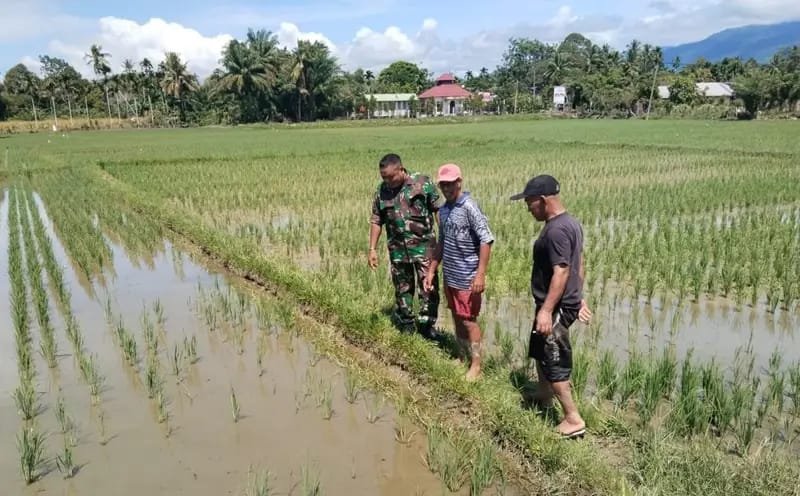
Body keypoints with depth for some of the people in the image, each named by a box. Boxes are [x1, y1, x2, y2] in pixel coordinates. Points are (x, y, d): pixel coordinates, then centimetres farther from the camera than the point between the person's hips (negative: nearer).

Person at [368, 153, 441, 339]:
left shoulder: (422, 183, -8)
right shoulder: (382, 190, 2)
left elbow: (438, 210, -4)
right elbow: (376, 221, 7)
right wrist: (372, 249, 4)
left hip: (423, 245, -3)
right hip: (398, 248, 3)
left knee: (429, 287, -3)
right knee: (402, 289, 13)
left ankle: (426, 325, 13)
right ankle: (406, 326, 28)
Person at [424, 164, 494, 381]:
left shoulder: (469, 207, -15)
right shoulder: (443, 210, 8)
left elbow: (486, 239, -19)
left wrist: (480, 274, -23)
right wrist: (432, 270, 18)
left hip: (467, 277, -7)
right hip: (449, 276, 7)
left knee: (469, 320, 1)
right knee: (457, 319, 16)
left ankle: (476, 365, 14)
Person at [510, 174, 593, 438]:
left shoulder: (556, 230, -23)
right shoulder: (570, 223, 9)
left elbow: (561, 272, -27)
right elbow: (578, 264, 15)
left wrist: (546, 310, -28)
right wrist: (579, 298, 21)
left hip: (556, 307, -10)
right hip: (567, 302, 10)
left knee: (554, 362, 0)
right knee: (540, 352, 25)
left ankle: (573, 419, 9)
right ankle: (543, 398, 43)